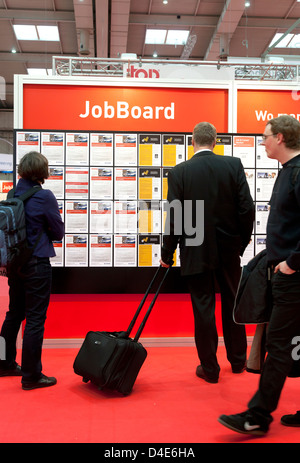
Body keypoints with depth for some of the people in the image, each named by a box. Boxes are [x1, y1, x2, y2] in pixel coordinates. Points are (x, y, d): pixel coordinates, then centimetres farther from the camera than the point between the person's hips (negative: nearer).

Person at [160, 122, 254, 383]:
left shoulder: (179, 172, -8)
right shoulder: (234, 165, -4)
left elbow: (174, 217, -9)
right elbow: (247, 208, -5)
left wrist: (167, 254, 1)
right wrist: (243, 240, 9)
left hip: (195, 252, -2)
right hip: (229, 248, 2)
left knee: (203, 308, 7)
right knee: (233, 303, 18)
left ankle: (209, 368, 18)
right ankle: (238, 360, 33)